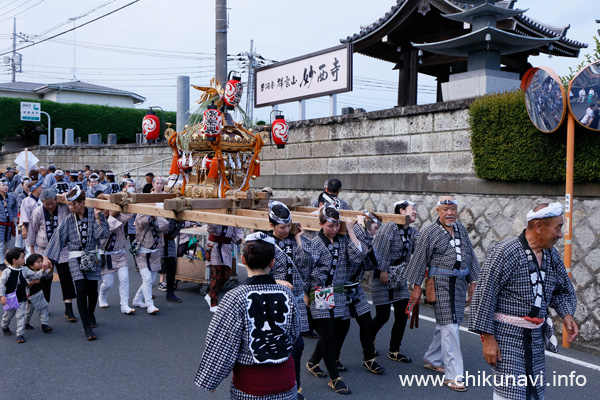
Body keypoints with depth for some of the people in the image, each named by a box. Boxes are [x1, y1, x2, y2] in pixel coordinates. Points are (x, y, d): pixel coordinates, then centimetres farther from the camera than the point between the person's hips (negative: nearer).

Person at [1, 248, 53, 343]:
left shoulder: (24, 270, 0)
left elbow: (35, 275, 1)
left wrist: (43, 271, -14)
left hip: (21, 299, 2)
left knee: (21, 316, -4)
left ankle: (20, 334, 0)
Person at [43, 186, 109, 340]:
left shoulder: (95, 214, -2)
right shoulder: (68, 220, 3)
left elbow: (103, 234, -8)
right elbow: (57, 238, 4)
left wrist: (97, 217, -14)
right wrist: (47, 257, 0)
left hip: (92, 257, 0)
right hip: (75, 258, 0)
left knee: (93, 290, 5)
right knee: (81, 290, -12)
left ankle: (90, 314, 37)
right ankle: (87, 327, -8)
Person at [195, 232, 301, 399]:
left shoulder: (235, 298, -18)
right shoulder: (287, 294, -8)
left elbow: (222, 345, -12)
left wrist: (211, 379, 2)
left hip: (250, 386, -3)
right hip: (285, 381, 3)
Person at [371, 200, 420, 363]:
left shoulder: (413, 232, 9)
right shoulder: (389, 227, -13)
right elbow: (380, 250, -15)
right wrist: (383, 270, -16)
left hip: (400, 279, 7)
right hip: (383, 278, -7)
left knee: (402, 315, 3)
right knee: (383, 316, 1)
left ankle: (394, 351, 16)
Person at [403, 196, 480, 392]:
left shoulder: (461, 229, 11)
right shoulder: (430, 232, -8)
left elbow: (470, 256, 17)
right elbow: (419, 259, -6)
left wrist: (472, 281, 15)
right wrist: (417, 286, -7)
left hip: (459, 283, 7)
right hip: (441, 282, -7)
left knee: (447, 323, 14)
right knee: (450, 326, -9)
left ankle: (432, 358, 33)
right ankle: (453, 375, -4)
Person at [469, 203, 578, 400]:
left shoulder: (552, 255, 8)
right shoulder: (506, 252, -16)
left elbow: (564, 291, 23)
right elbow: (484, 295, -17)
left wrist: (567, 314, 1)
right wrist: (488, 338, -18)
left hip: (536, 338, 8)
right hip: (506, 338, -8)